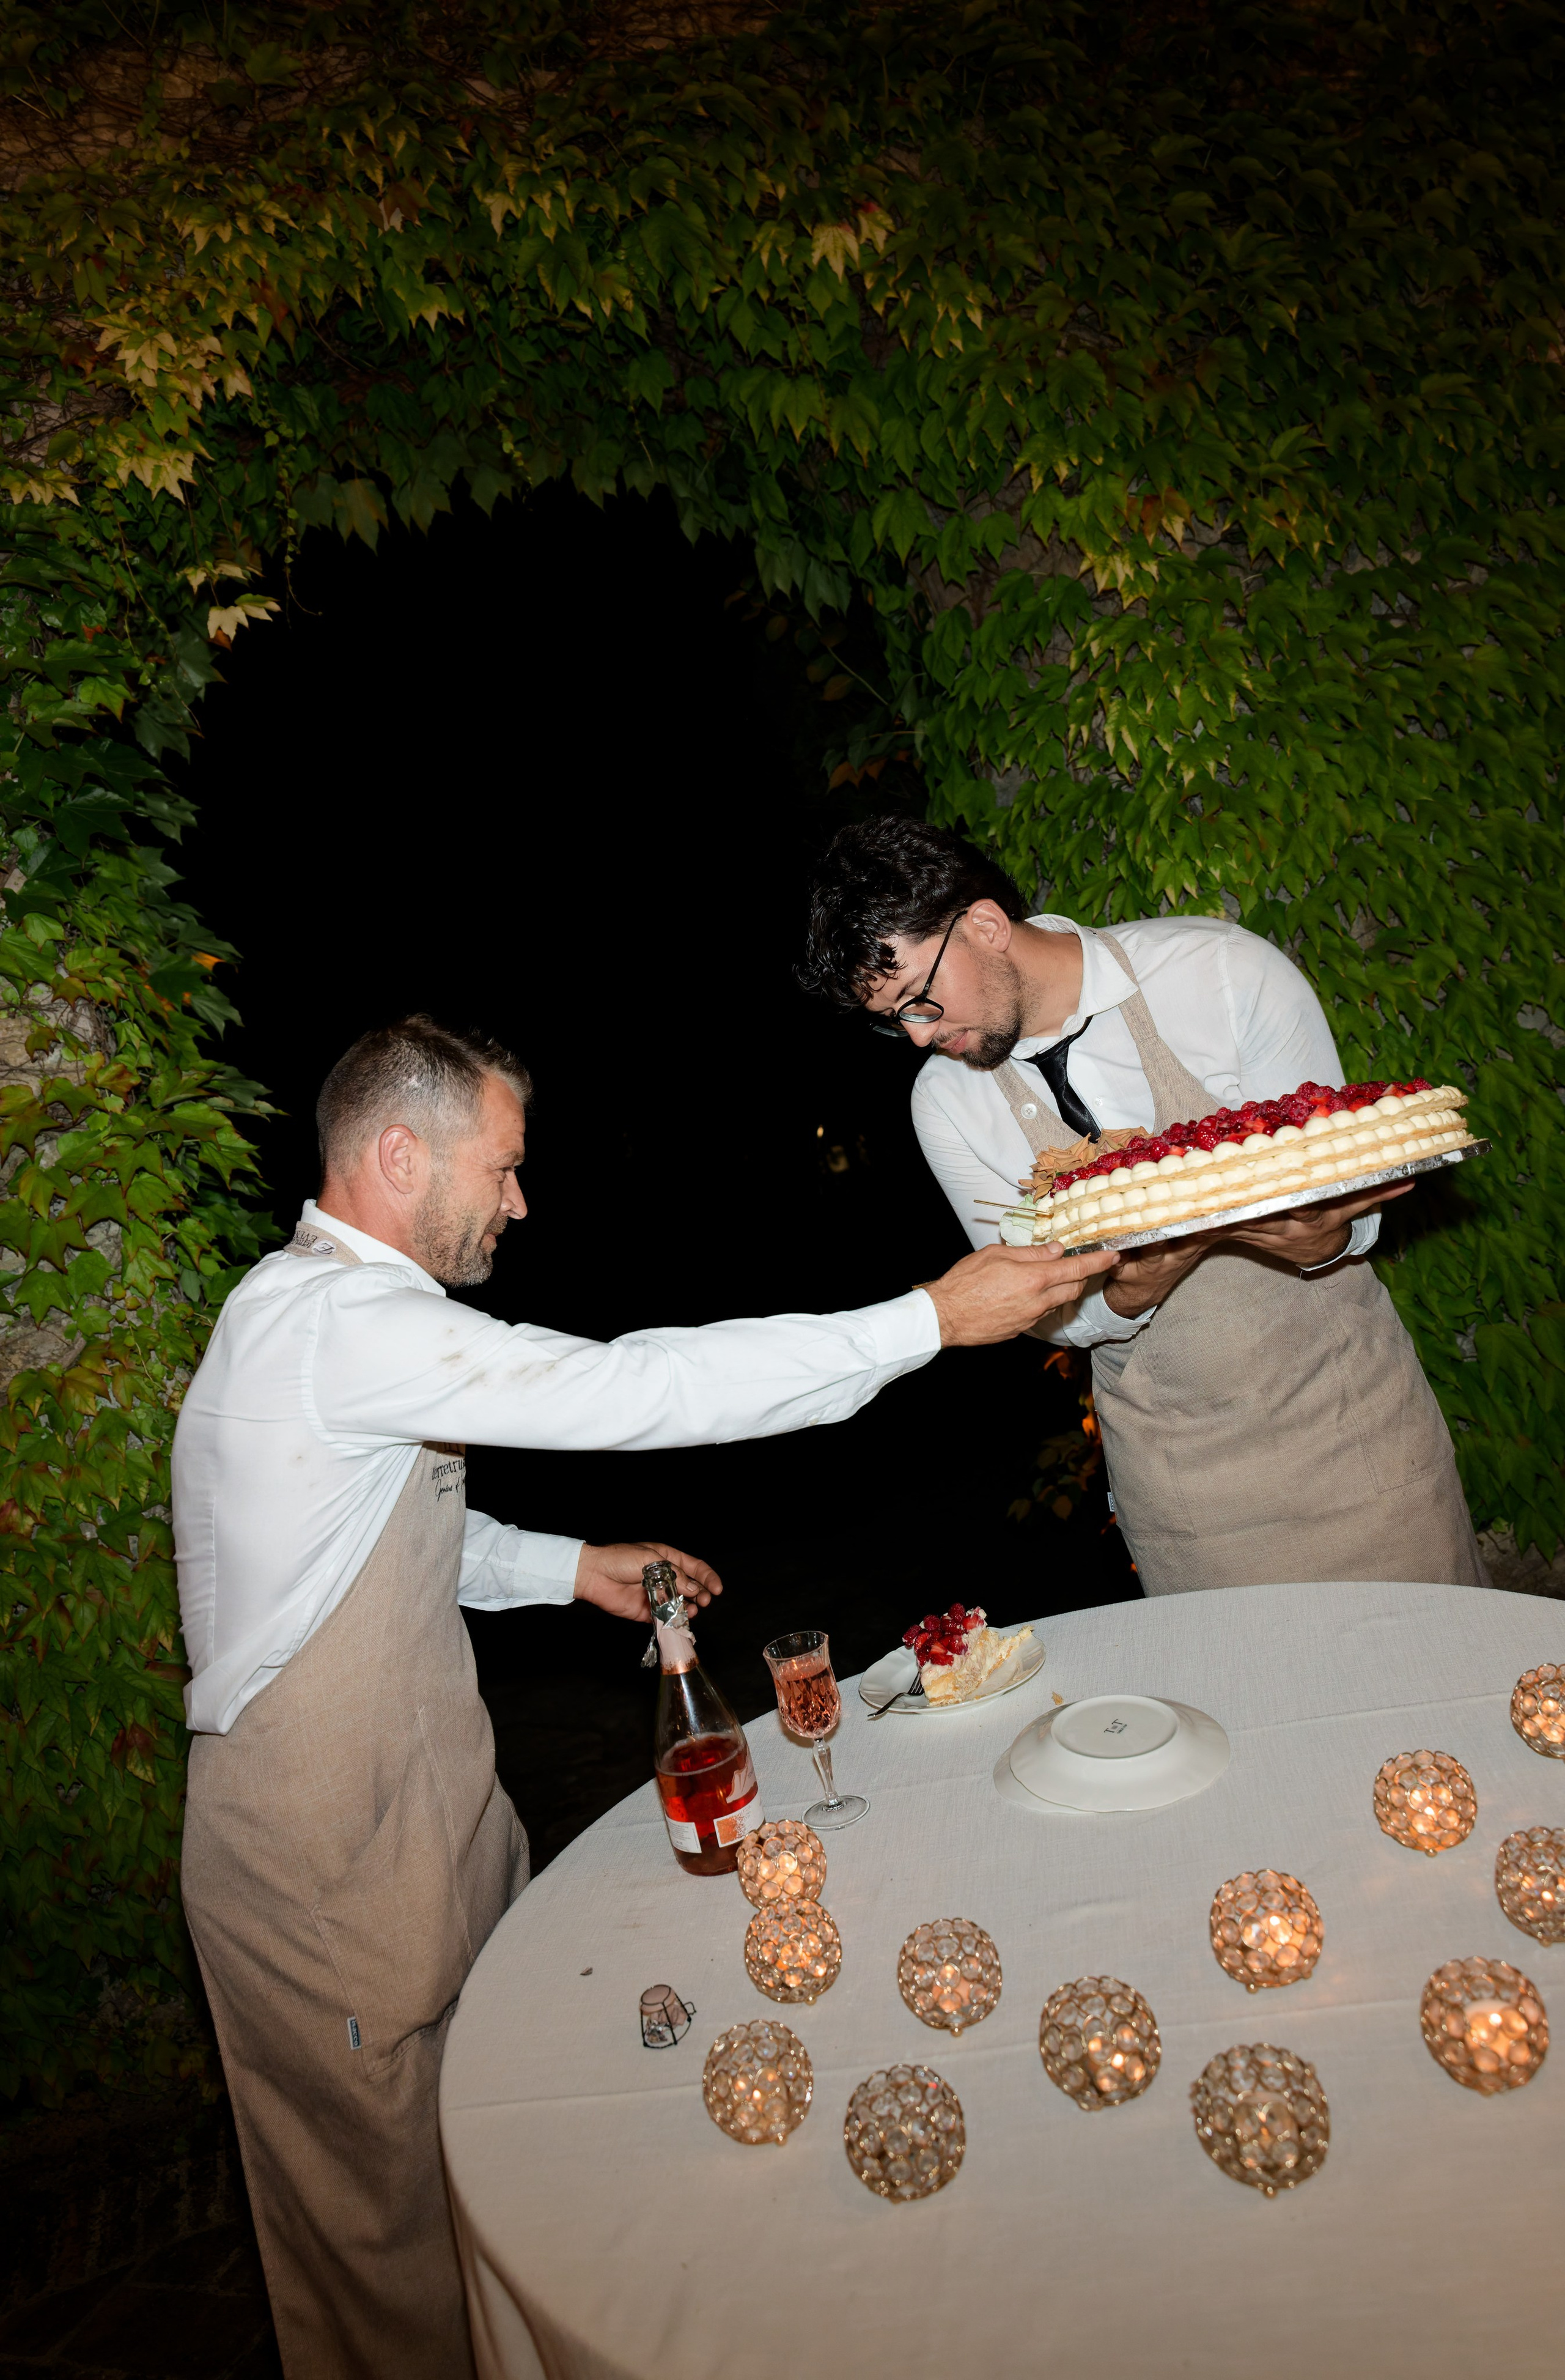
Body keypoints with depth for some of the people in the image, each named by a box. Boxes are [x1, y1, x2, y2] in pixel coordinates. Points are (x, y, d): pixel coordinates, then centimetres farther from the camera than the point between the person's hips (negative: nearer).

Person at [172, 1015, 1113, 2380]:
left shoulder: (329, 1307, 9)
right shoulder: (339, 1322, -27)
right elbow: (636, 1392, -31)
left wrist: (569, 1568, 10)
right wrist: (933, 1318, -27)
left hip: (415, 1798, 10)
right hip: (327, 1856, -10)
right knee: (392, 2200, 10)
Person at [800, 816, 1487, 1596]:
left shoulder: (1225, 970, -16)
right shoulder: (944, 1101, -8)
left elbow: (1352, 1214, -11)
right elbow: (1049, 1317, -4)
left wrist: (1317, 1235, -35)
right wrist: (1132, 1287, -27)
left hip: (1340, 1412, -1)